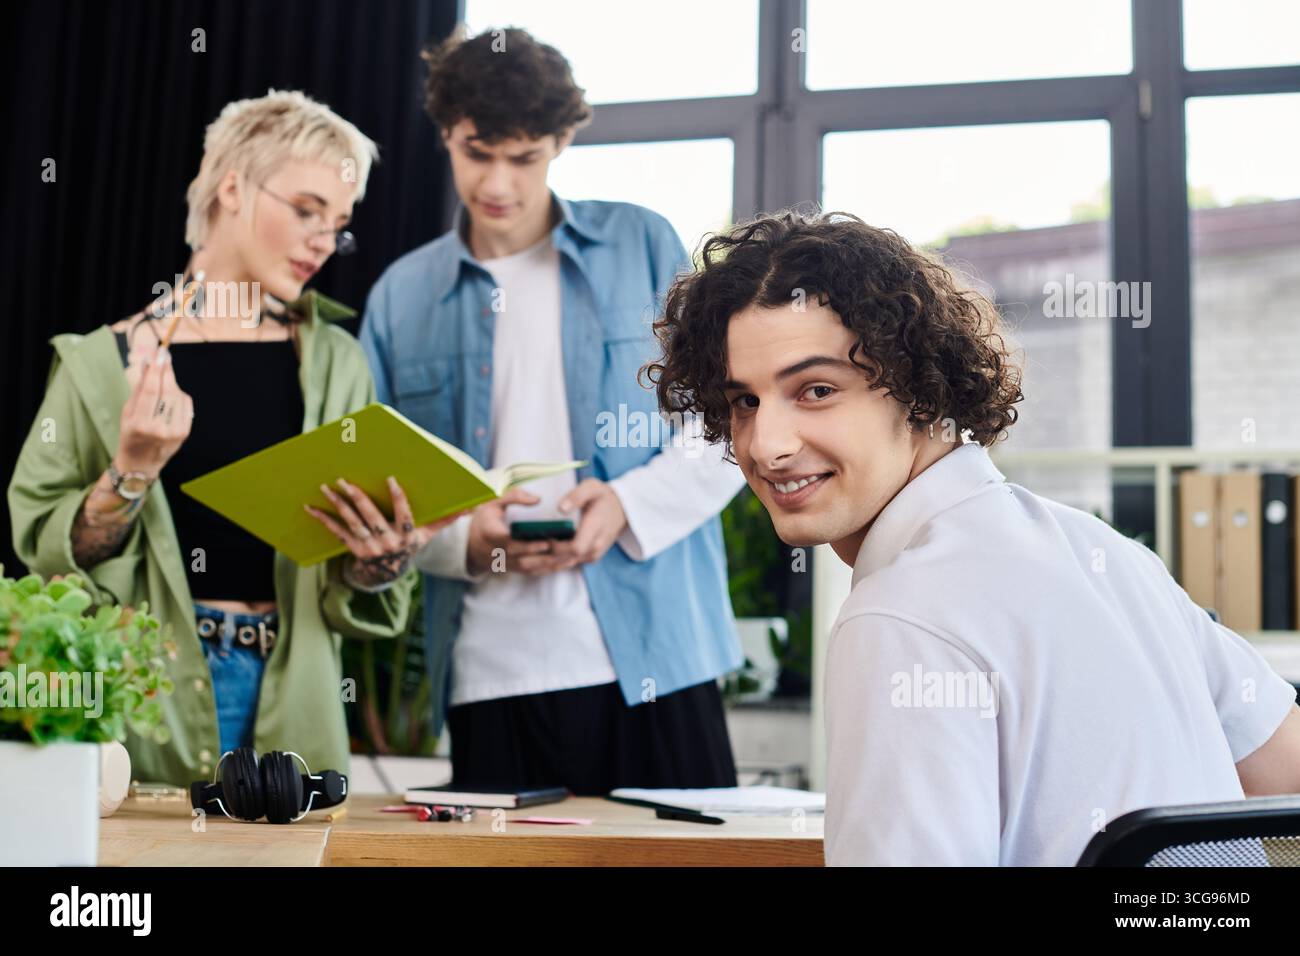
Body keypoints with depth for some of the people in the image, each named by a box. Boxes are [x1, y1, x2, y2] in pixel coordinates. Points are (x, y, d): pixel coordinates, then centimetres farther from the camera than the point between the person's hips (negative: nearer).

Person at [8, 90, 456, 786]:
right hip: (150, 702, -2)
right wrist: (129, 475, -18)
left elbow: (354, 598, 7)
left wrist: (378, 560, -14)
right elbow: (46, 553, -4)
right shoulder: (107, 362, -2)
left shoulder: (337, 365, 6)